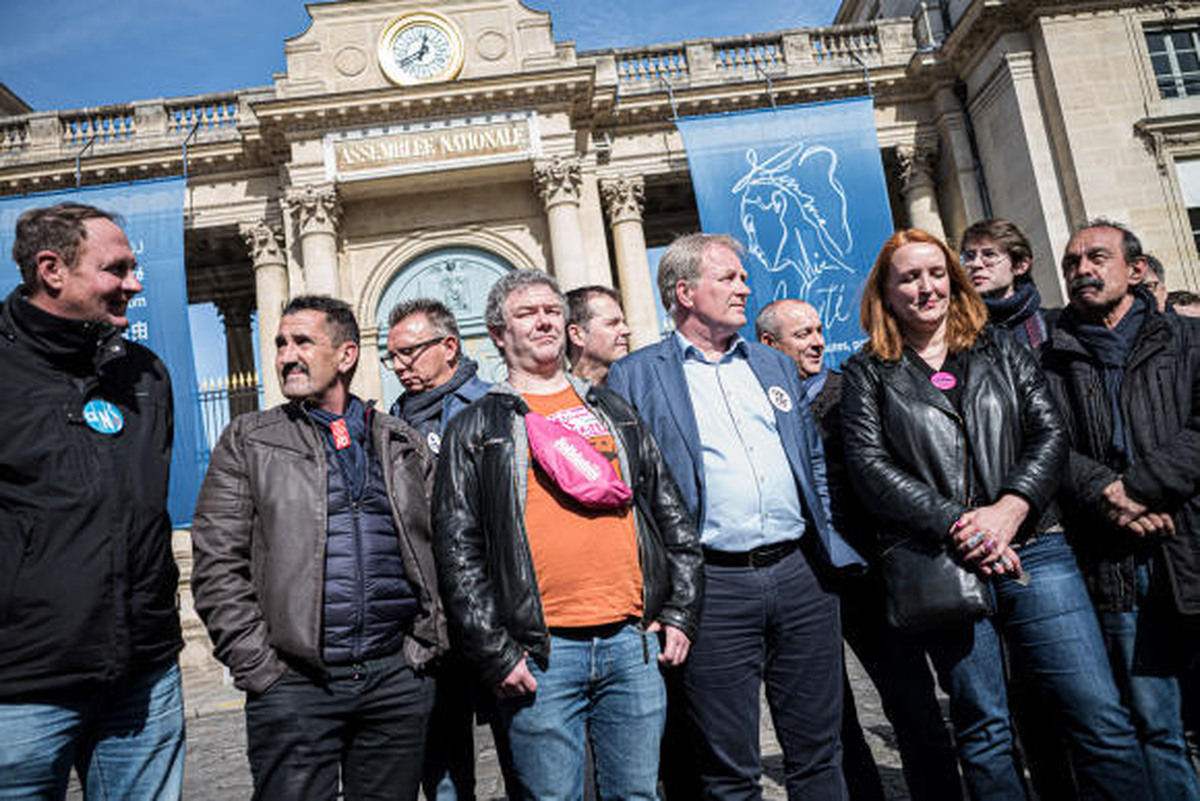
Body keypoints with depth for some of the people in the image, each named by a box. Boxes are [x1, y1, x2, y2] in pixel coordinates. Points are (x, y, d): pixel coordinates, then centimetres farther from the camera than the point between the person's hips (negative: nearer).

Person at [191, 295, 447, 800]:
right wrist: (259, 668, -7)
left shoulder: (403, 443, 10)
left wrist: (424, 642, 3)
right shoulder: (247, 442, 5)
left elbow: (437, 548, 12)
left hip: (398, 677, 2)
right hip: (294, 683, -2)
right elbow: (218, 568, -1)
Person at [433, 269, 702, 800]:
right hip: (540, 653, -3)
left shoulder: (613, 412, 15)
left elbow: (673, 518, 14)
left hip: (633, 640, 3)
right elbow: (457, 549, -2)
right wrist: (494, 652, -8)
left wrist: (680, 612, 6)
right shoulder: (476, 429, 4)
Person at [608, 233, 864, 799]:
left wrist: (837, 551, 9)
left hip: (801, 573, 5)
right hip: (714, 586, -4)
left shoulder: (775, 365, 16)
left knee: (819, 754, 15)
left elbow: (816, 464, 19)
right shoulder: (635, 376, 0)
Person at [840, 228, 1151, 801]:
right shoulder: (867, 372, 7)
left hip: (1032, 546, 2)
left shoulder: (1000, 350, 15)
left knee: (1102, 718, -1)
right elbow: (869, 465, -5)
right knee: (983, 730, 7)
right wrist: (955, 527, -14)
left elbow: (1050, 433, 7)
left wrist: (1009, 509, -11)